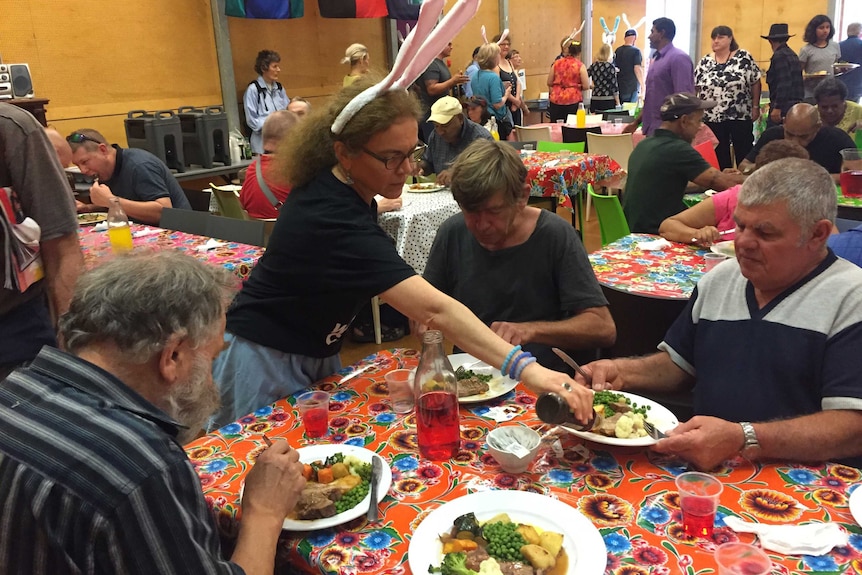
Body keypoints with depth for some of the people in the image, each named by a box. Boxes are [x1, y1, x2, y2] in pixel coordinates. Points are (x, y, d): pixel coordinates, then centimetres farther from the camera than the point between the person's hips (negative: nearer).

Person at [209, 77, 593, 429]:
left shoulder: (329, 184, -7)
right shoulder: (335, 221, -35)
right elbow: (435, 310, -44)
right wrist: (525, 368, -48)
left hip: (314, 353, 9)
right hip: (266, 364, -9)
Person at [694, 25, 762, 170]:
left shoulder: (744, 57, -2)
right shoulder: (704, 62, 5)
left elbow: (755, 82, 1)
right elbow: (695, 89, 7)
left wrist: (755, 107, -3)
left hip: (740, 116, -2)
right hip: (712, 118, 2)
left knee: (744, 154, 3)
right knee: (719, 157, 8)